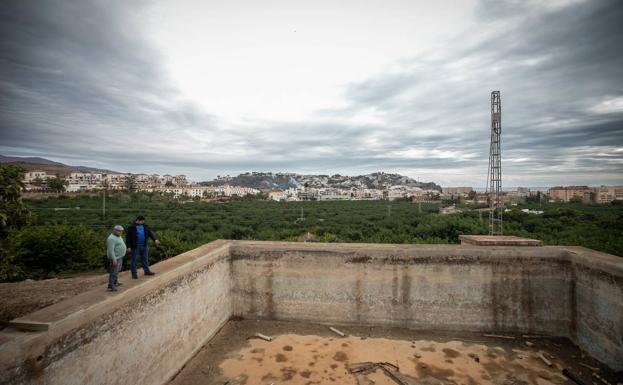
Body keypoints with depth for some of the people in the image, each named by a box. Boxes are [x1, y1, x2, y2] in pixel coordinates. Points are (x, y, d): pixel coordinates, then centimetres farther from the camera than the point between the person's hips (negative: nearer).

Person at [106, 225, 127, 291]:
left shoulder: (117, 236, 8)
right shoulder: (112, 238, -23)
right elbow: (111, 250, -26)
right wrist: (114, 259, -27)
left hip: (119, 257, 10)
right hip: (115, 258, -10)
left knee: (117, 270, 22)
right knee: (114, 272, -7)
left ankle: (115, 282, 36)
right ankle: (110, 287, -2)